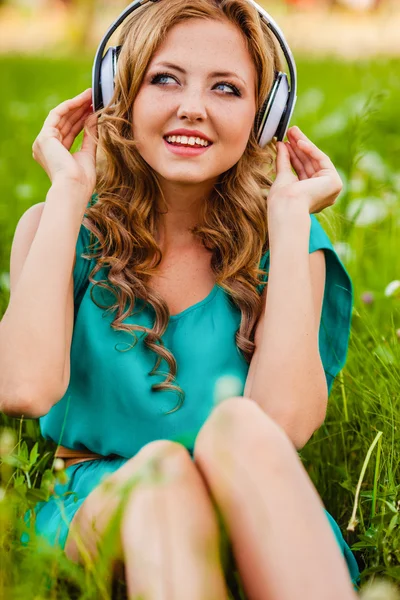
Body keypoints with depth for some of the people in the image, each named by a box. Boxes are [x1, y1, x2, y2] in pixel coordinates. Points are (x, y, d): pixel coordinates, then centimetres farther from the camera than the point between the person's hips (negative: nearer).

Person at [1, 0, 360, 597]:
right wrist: (69, 188, -10)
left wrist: (290, 214, -11)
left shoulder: (285, 236, 3)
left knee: (241, 428, -32)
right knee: (161, 468, -34)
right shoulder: (58, 229, 3)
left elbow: (287, 421, -15)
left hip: (258, 533, 1)